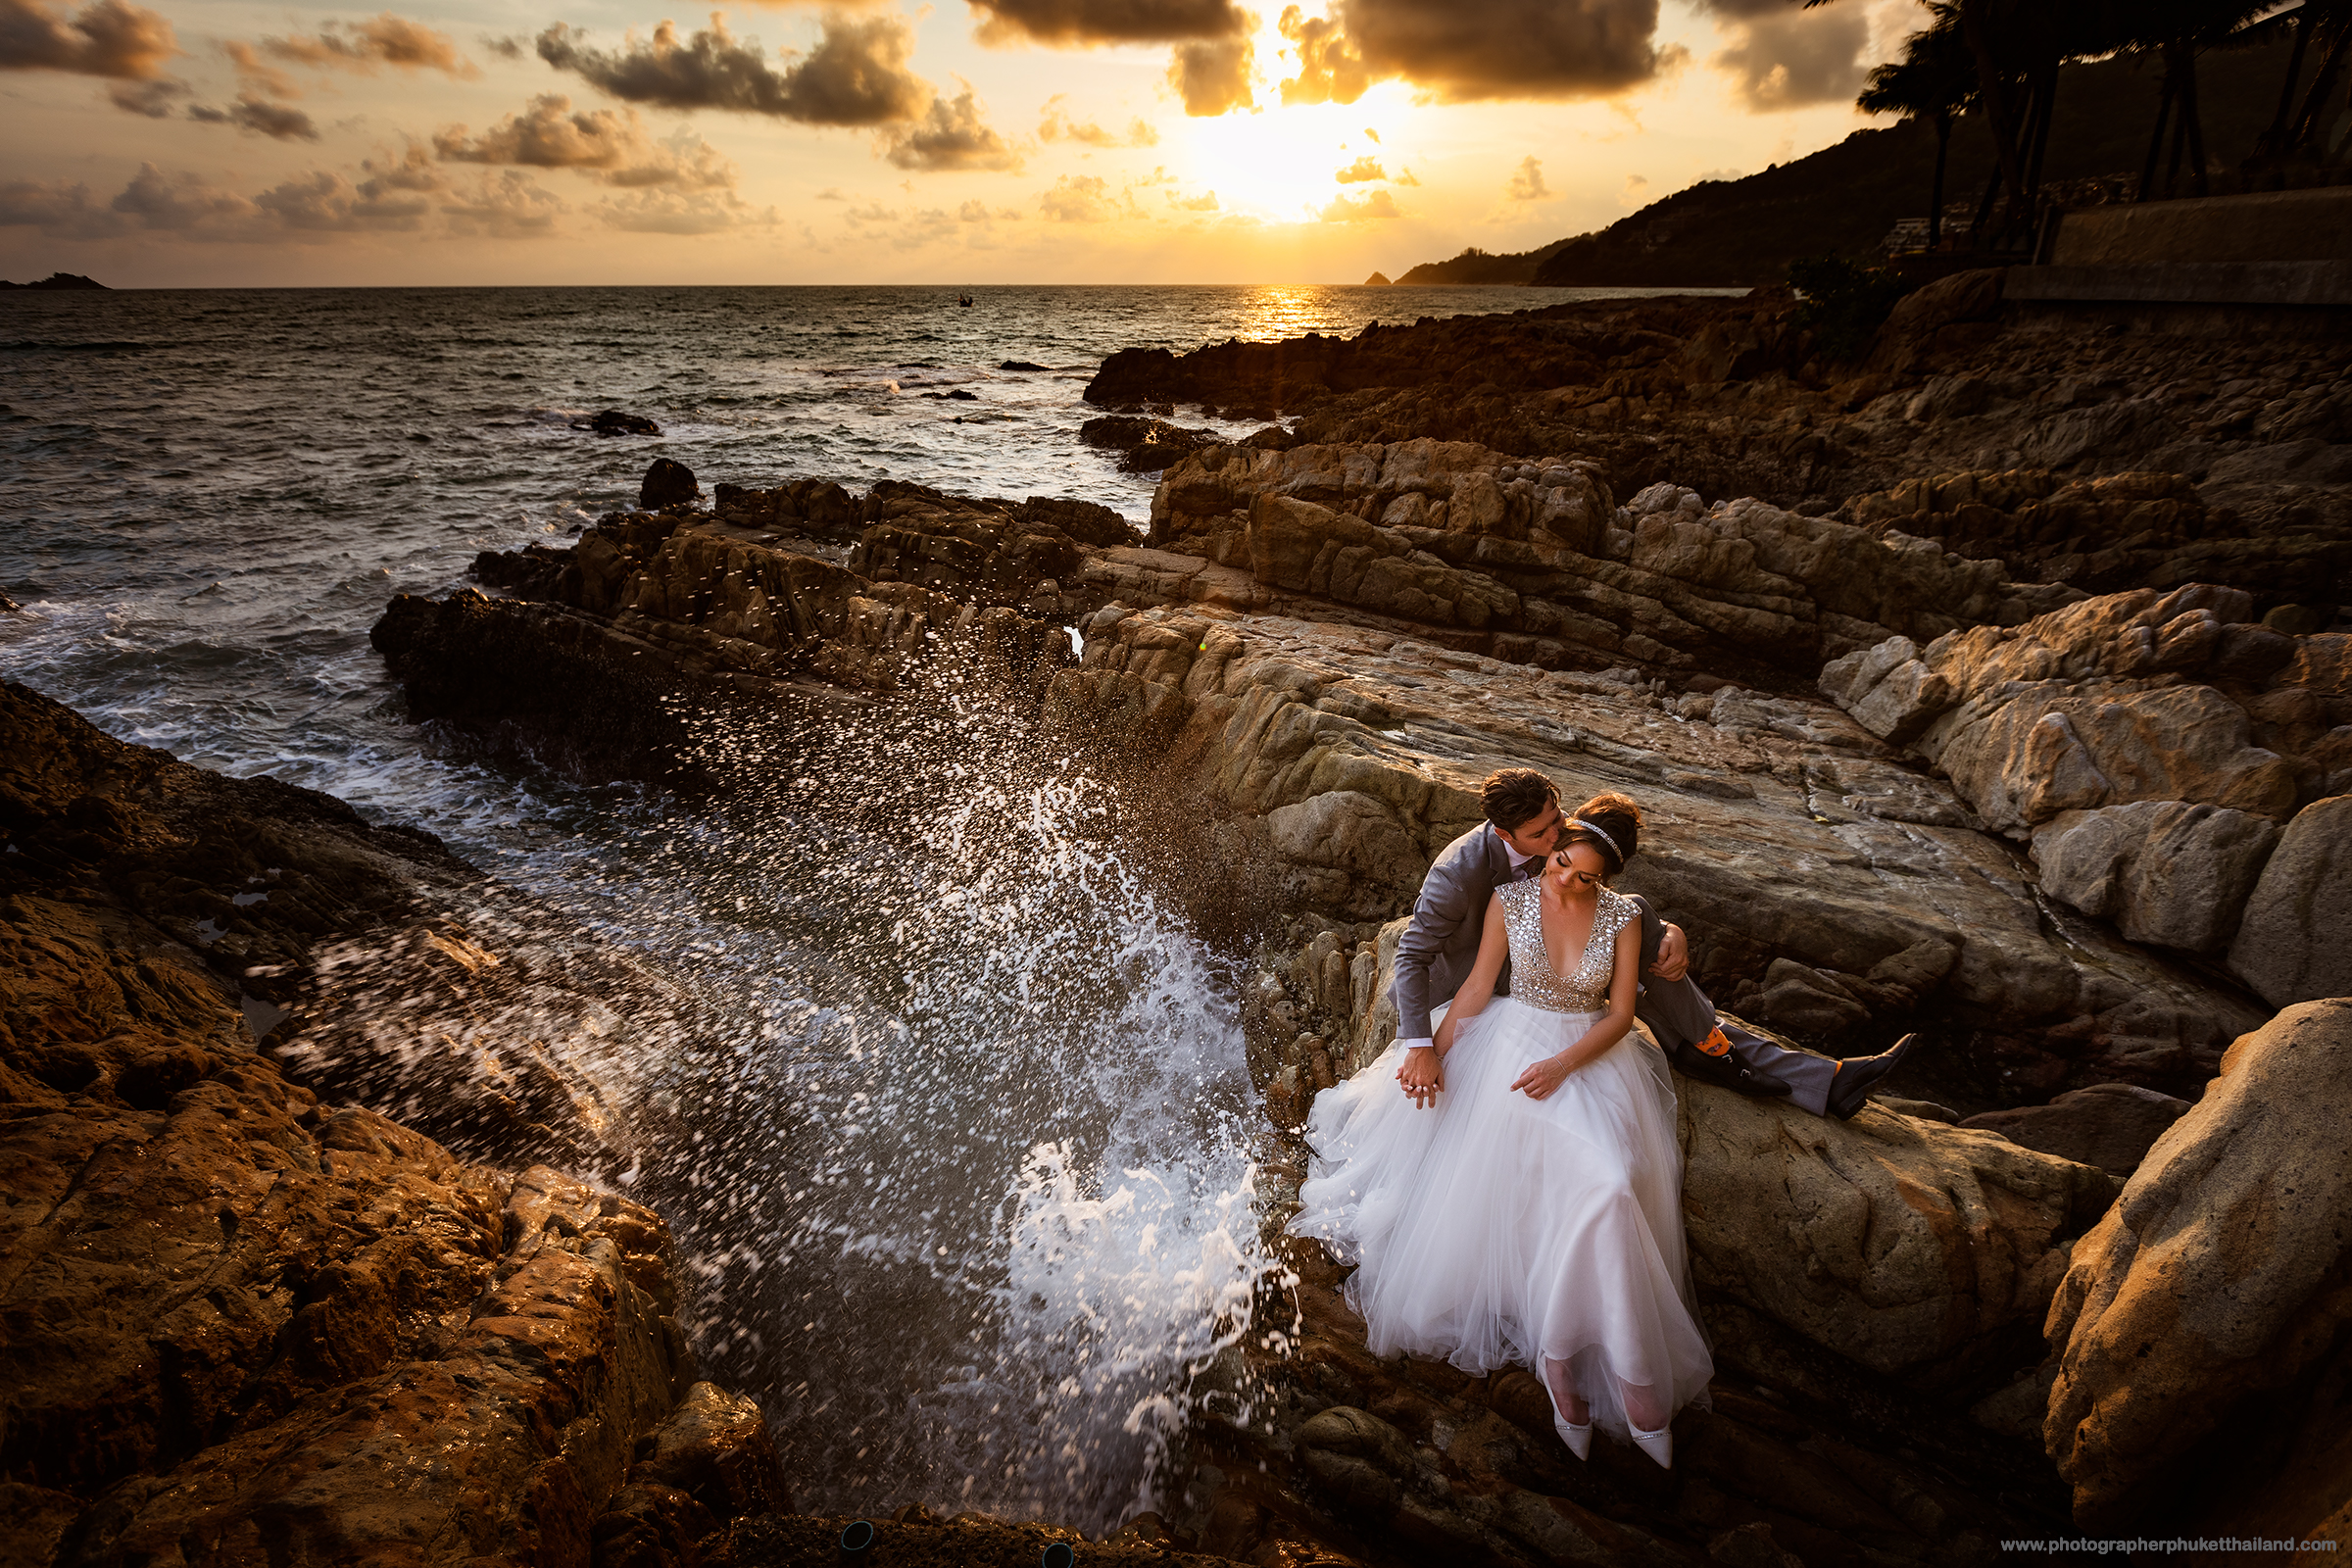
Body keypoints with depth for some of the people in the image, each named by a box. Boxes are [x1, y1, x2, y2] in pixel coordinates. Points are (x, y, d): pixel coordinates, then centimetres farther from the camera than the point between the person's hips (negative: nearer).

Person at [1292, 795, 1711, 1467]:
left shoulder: (1622, 916, -6)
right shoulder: (1511, 898, -7)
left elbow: (1621, 1014, -4)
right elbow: (1478, 984, 0)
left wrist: (1563, 1065, -17)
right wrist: (1432, 1052, 0)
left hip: (1592, 1055, 0)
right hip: (1514, 1044, 0)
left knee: (1602, 1188, -21)